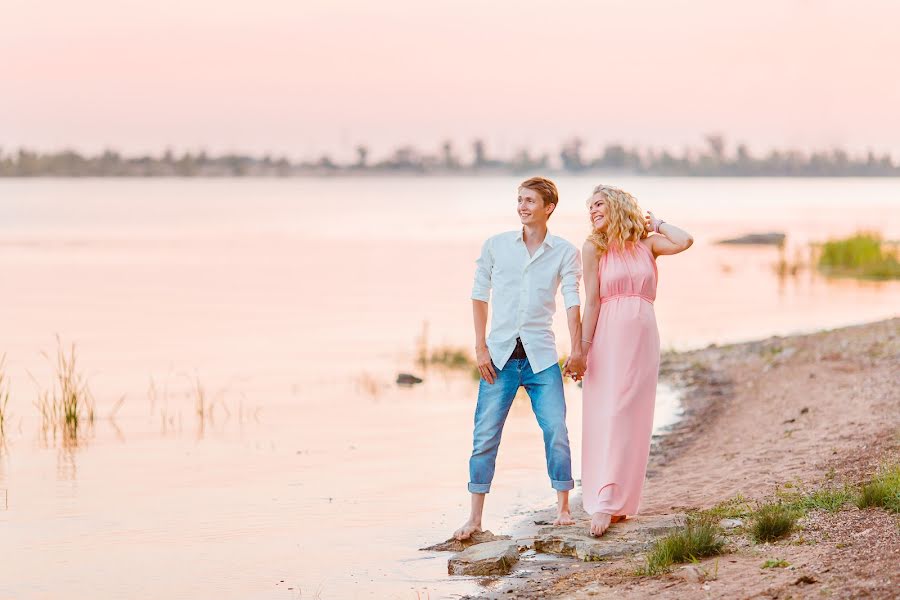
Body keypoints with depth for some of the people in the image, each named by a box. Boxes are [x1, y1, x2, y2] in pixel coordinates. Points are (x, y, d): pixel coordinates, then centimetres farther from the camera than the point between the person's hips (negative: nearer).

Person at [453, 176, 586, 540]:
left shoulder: (564, 252, 4)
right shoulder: (495, 246, 5)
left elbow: (572, 302, -5)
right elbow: (479, 296, 8)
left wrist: (577, 351, -15)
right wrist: (480, 347, 0)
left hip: (541, 356, 0)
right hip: (499, 355, 1)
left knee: (557, 431, -5)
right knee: (485, 434, -1)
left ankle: (563, 508, 9)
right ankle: (475, 518, 6)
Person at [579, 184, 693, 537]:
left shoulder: (647, 243, 9)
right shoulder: (594, 248, 3)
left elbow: (684, 241, -9)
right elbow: (592, 300, -2)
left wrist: (655, 222, 7)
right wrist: (583, 348, -7)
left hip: (644, 338, 3)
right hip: (609, 338, -3)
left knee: (633, 421, 4)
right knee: (607, 418, -9)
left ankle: (621, 501, 10)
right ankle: (602, 505, -13)